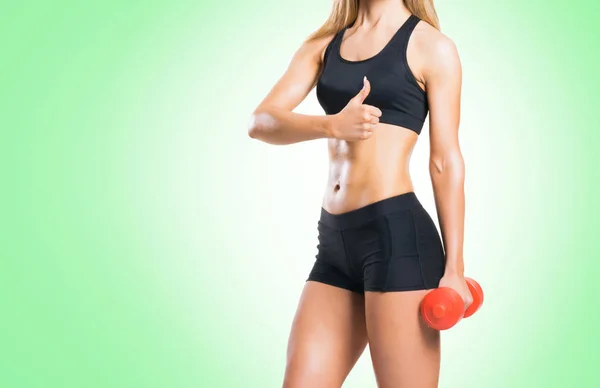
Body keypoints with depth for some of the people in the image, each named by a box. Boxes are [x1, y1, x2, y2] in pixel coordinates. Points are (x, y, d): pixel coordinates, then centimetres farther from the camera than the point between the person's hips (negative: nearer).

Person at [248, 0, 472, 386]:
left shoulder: (432, 46, 2)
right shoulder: (323, 44, 14)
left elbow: (446, 161, -1)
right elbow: (261, 122, 2)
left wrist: (454, 267, -4)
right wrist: (331, 125, -18)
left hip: (398, 233, -5)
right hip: (335, 239, 5)